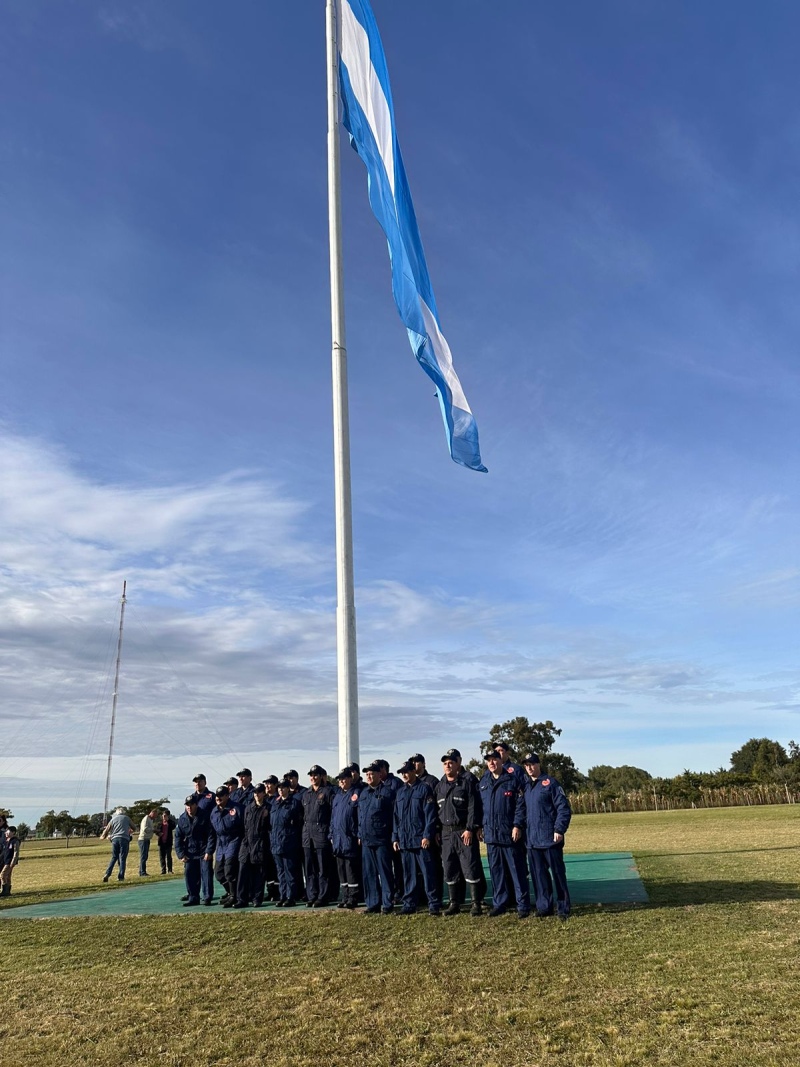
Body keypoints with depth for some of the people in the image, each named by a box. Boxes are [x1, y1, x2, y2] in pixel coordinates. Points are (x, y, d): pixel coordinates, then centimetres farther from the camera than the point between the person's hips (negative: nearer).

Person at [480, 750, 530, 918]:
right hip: (491, 834, 5)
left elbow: (521, 805, -8)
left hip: (510, 834, -5)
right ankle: (499, 904, 20)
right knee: (496, 871, 10)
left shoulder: (513, 781, -4)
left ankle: (523, 905, 8)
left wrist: (517, 826, -14)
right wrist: (480, 826, 10)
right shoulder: (483, 782, 11)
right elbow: (480, 806, 16)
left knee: (517, 871, 1)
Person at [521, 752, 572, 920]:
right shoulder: (525, 786, 12)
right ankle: (543, 907, 20)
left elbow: (564, 808, -9)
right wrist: (524, 832, 10)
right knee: (539, 875, 10)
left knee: (558, 874, 2)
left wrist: (559, 829, -16)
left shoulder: (550, 783, -6)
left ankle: (563, 909, 12)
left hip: (550, 838, -5)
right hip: (532, 840, 6)